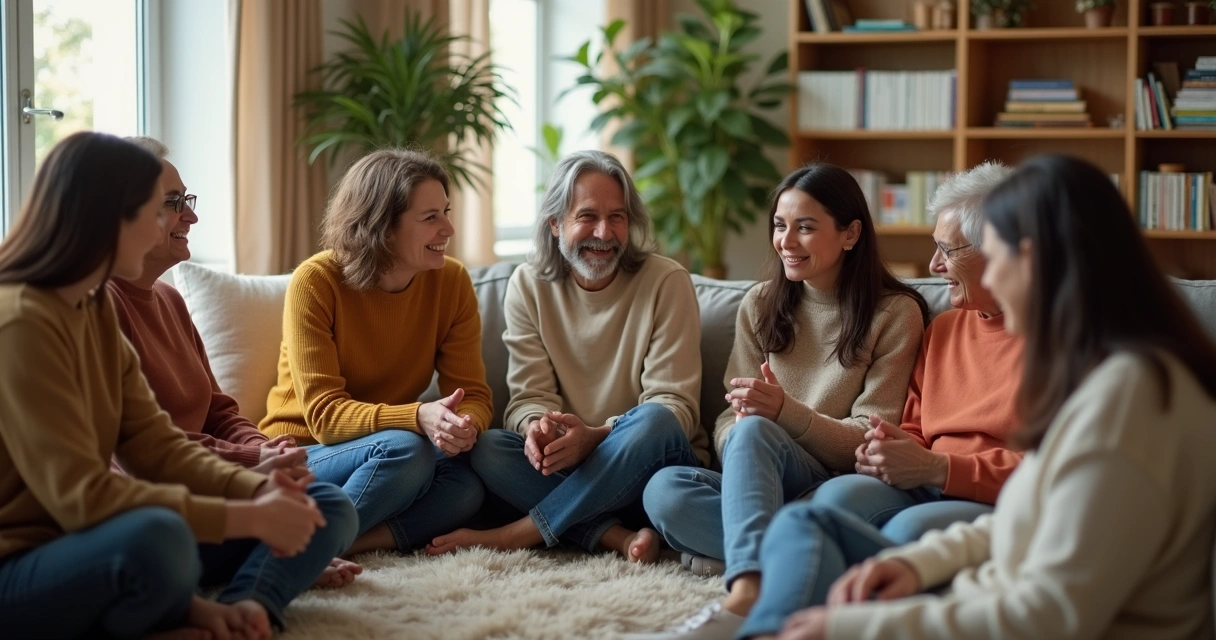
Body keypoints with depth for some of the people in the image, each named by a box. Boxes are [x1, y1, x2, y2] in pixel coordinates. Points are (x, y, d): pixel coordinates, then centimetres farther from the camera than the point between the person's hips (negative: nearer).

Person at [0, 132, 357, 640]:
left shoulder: (94, 307, 8)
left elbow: (153, 443, 4)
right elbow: (80, 494, -28)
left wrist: (257, 491, -14)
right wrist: (246, 517, -26)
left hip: (84, 543, 9)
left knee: (325, 507, 4)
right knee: (156, 534, -42)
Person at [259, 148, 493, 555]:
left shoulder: (451, 281, -3)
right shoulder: (316, 282, -15)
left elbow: (474, 395, -5)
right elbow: (324, 414, -21)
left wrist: (465, 424, -31)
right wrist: (419, 418, -38)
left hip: (383, 452, 4)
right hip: (303, 454, -4)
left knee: (467, 484, -29)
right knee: (404, 450, -35)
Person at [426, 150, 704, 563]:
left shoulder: (667, 282, -7)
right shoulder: (528, 286, 3)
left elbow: (673, 405, -12)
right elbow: (530, 394, -2)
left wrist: (595, 436, -30)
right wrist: (537, 428, -28)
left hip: (651, 466, -2)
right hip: (571, 467, 2)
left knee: (653, 422, -35)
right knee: (486, 450, -23)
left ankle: (516, 535, -25)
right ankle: (620, 537, -32)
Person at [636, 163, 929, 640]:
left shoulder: (895, 313, 1)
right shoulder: (761, 305, 13)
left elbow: (871, 439, -3)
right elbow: (730, 419, 9)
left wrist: (785, 411, -21)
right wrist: (736, 433, -17)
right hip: (759, 485, 4)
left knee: (755, 432, -36)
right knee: (665, 489, -27)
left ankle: (744, 600, -55)